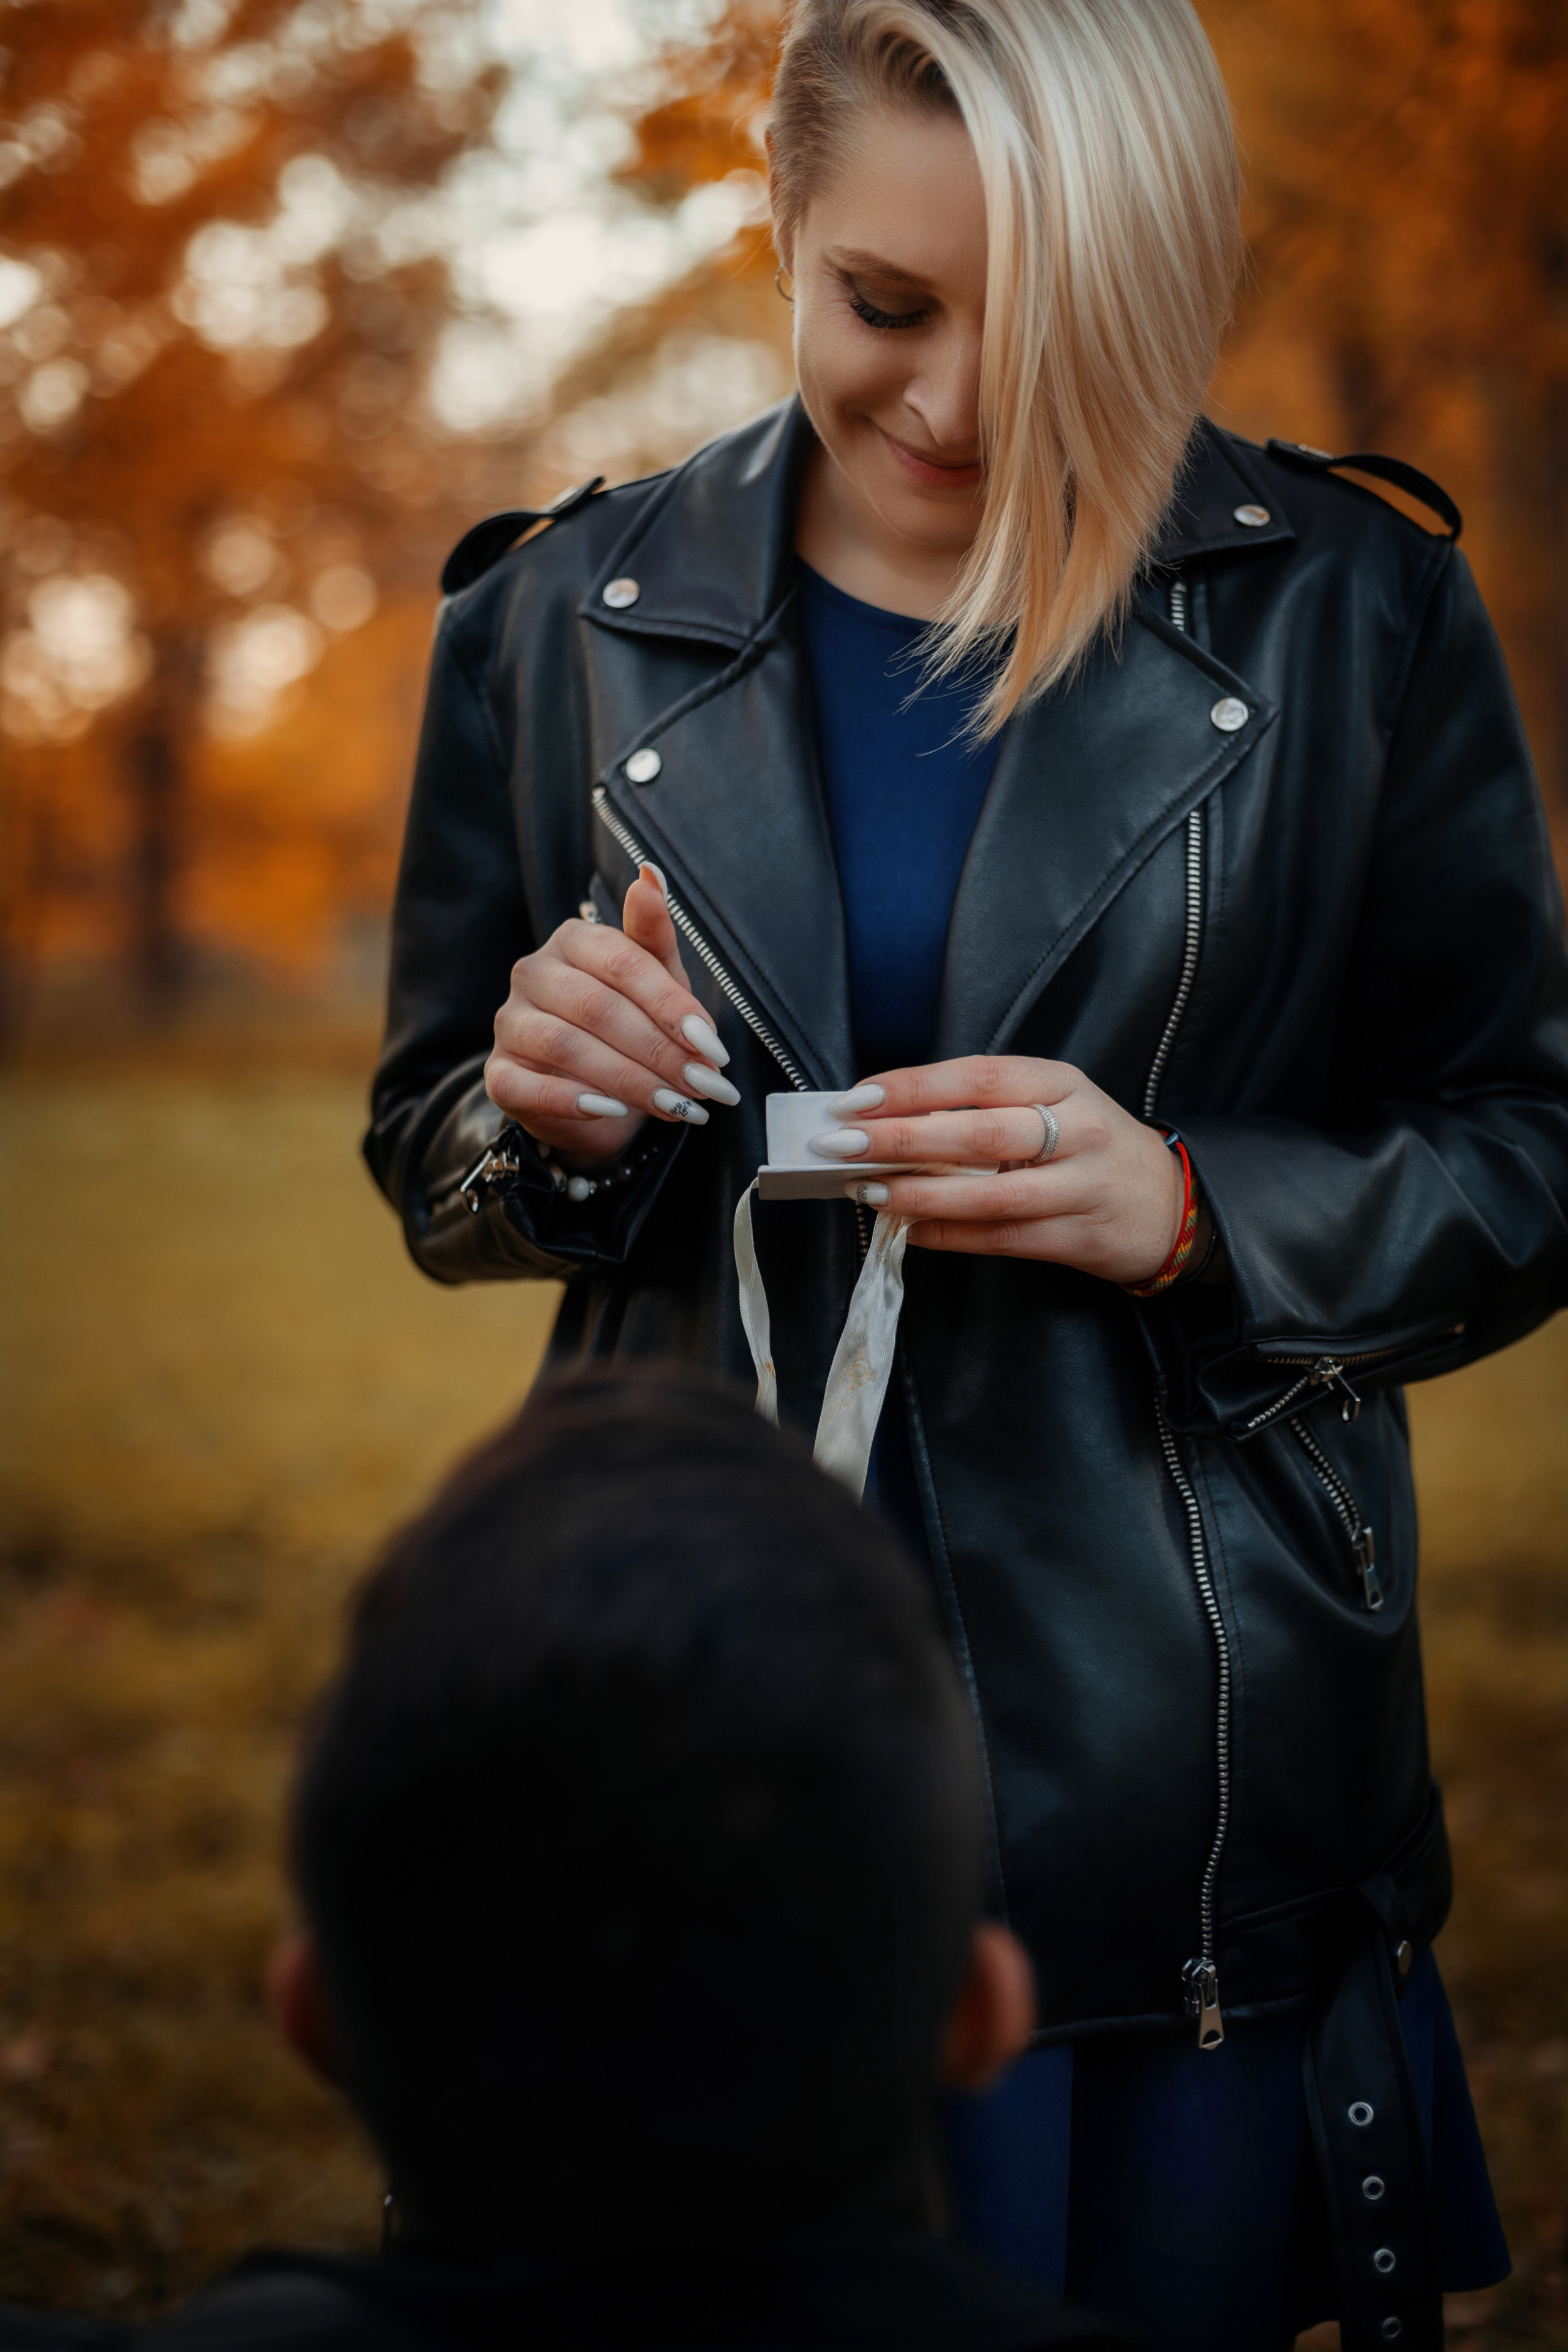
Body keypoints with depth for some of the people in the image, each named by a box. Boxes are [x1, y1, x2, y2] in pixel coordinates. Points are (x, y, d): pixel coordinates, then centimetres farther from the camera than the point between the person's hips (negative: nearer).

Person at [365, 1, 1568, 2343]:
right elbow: (430, 1168, 11)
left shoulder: (1346, 614, -2)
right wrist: (544, 1114, -11)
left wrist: (1188, 1210, -16)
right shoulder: (568, 618, 3)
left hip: (1186, 1779, -1)